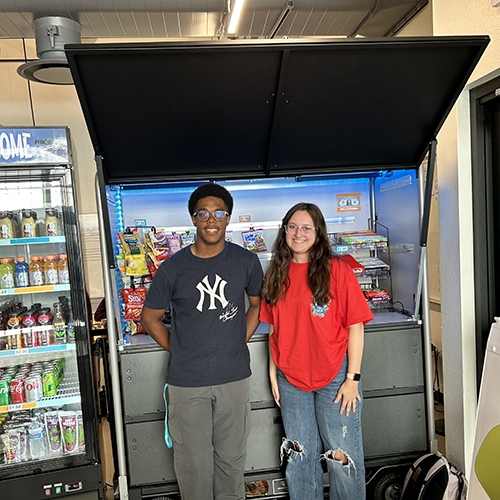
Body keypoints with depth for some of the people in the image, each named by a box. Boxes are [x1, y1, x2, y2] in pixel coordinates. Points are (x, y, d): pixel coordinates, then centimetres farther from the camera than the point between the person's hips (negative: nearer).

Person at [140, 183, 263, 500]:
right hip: (187, 382, -1)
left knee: (232, 457, 18)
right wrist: (179, 351, -1)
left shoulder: (247, 261, -4)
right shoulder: (173, 269, -7)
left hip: (234, 377, 1)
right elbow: (150, 319, 4)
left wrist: (239, 342, 4)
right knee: (193, 462, 12)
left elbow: (258, 304, 12)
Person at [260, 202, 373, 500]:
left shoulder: (337, 269, -9)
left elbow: (355, 326, -8)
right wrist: (273, 372, 9)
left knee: (343, 457, 7)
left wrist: (353, 378, -10)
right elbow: (275, 329, 10)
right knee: (299, 457, 17)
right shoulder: (277, 275, 4)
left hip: (335, 377, -4)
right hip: (291, 379, 4)